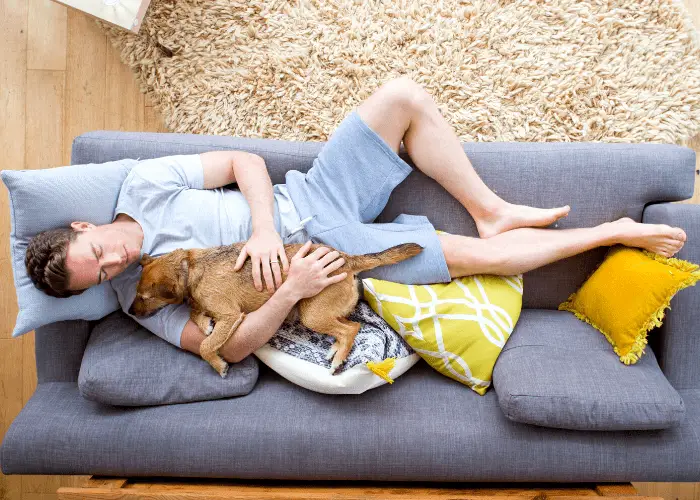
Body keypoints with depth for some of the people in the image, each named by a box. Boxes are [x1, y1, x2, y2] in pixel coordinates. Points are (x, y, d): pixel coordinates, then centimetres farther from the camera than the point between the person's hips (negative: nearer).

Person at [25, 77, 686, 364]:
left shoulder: (140, 183, -2)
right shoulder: (141, 297, -8)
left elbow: (244, 160, -3)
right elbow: (229, 346, -15)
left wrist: (266, 227, -20)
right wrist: (291, 290, -29)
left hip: (308, 195, 4)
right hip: (322, 256, -4)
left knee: (403, 95, -16)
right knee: (477, 255, -13)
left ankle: (490, 209, 0)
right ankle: (614, 232, 8)